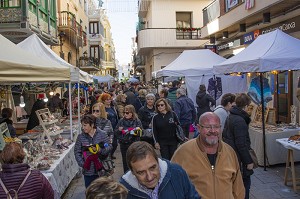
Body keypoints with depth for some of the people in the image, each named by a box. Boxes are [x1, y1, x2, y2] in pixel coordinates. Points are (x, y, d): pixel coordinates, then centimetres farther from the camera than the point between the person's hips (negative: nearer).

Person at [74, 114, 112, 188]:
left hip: (101, 170, -1)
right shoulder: (80, 137, -1)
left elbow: (109, 147, -4)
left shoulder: (102, 134, -5)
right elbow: (77, 152, 2)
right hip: (88, 171, 1)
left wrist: (100, 150, -22)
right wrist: (82, 164, -9)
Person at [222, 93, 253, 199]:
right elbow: (241, 145, -23)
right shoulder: (240, 121, -22)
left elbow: (225, 135, 17)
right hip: (239, 158, -9)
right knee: (245, 182, 3)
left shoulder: (230, 117, 7)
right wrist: (249, 161, -16)